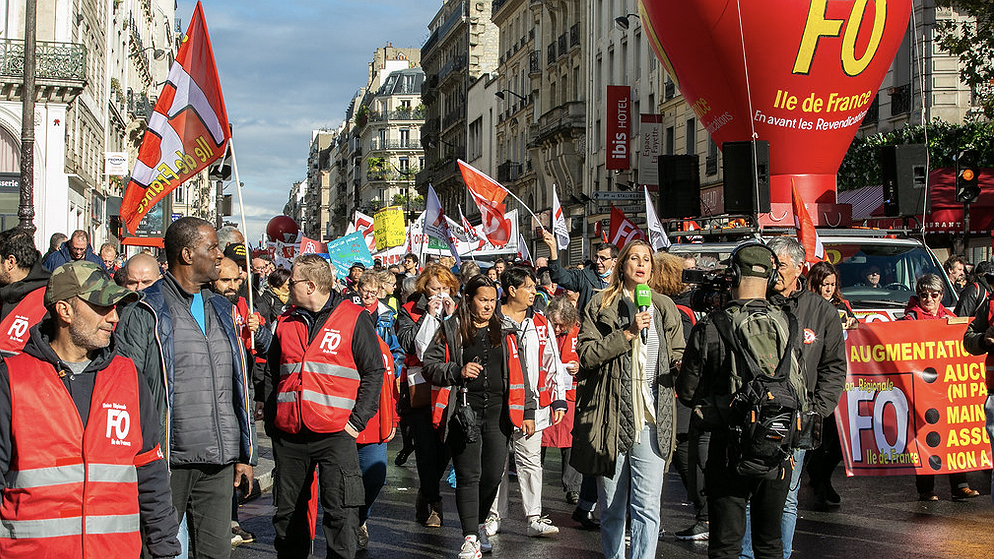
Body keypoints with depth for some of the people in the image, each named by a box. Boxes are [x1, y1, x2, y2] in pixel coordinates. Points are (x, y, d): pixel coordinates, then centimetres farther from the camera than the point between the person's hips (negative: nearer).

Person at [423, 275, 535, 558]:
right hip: (465, 410, -3)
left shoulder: (504, 333, 14)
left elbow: (518, 374, 16)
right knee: (469, 475, -8)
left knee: (493, 474, 3)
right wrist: (457, 371, -14)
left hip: (498, 411, 3)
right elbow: (430, 365, 3)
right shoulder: (452, 330, 5)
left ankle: (478, 522, 27)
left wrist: (527, 412, 12)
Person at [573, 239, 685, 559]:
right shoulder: (601, 305, 5)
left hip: (652, 417, 1)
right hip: (611, 417, -1)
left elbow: (678, 356, 16)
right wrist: (627, 334, -14)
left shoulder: (665, 308, 12)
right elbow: (586, 354, -5)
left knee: (647, 507, -6)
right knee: (611, 505, 10)